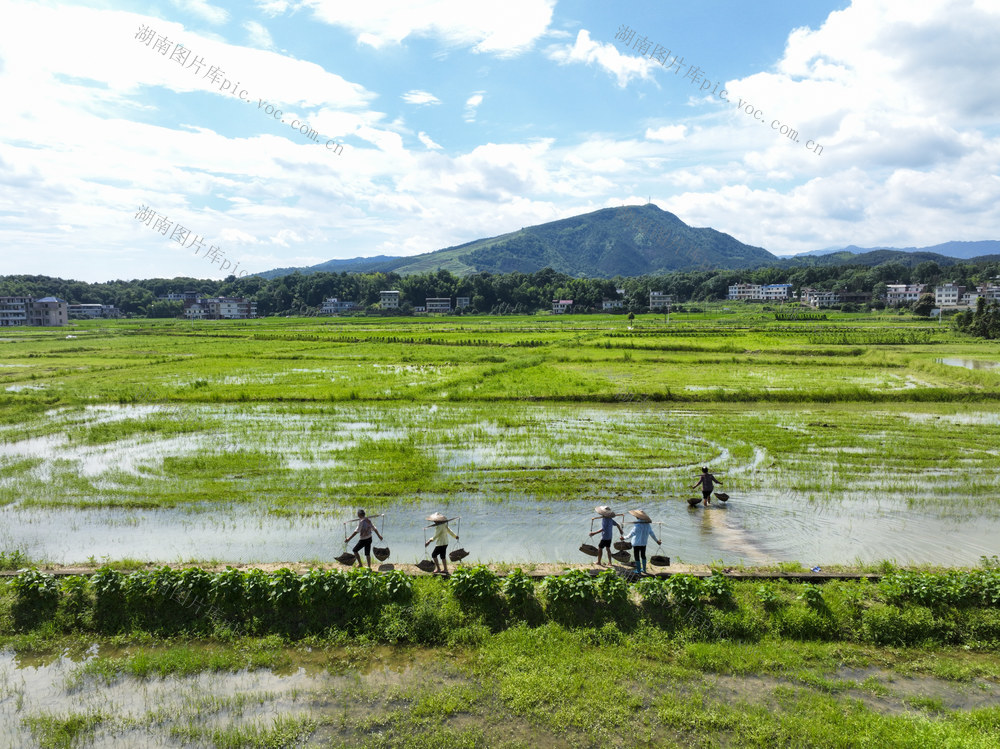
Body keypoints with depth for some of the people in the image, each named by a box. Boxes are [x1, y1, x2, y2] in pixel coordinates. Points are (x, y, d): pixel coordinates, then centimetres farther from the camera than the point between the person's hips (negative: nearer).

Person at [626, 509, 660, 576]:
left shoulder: (637, 524, -21)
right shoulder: (647, 524, -1)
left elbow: (632, 533, -24)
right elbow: (652, 533, 6)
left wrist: (625, 538, -20)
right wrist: (657, 540, 18)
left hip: (636, 543, -6)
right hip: (644, 543, 6)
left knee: (637, 557, 5)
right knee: (643, 555, 21)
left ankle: (638, 571, 11)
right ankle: (644, 569, 30)